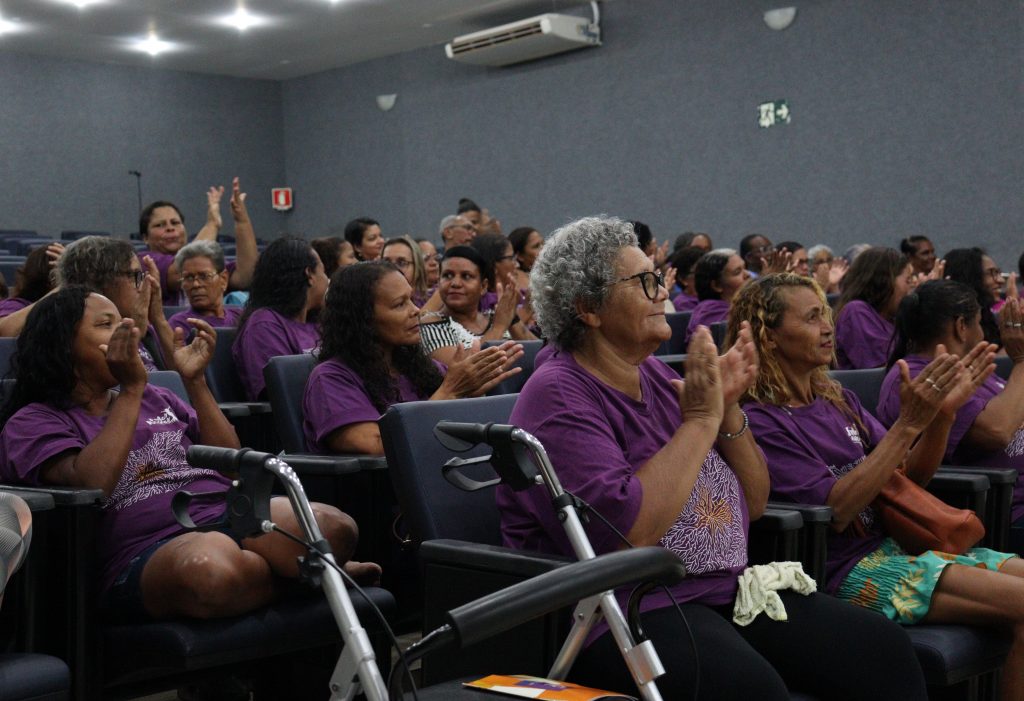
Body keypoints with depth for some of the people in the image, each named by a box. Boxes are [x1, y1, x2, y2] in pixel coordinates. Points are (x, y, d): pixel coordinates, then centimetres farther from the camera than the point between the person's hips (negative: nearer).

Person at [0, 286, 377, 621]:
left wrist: (194, 379, 9)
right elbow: (90, 484, -10)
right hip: (146, 555, -4)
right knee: (211, 565, -42)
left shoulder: (156, 398, 27)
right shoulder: (32, 422, 11)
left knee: (333, 528, -31)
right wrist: (131, 389, -6)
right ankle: (306, 573, -11)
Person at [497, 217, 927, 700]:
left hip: (728, 589, 7)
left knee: (885, 648, -11)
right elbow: (627, 531, -24)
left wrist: (728, 410, -2)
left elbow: (753, 505, 14)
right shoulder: (557, 396, -9)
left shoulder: (657, 376, 13)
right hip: (628, 609, -7)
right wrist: (699, 421, -15)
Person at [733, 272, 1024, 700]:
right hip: (849, 569, -8)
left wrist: (943, 412, -5)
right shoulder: (761, 422, -10)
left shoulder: (839, 400, 14)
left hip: (895, 543, 8)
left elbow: (912, 476, 13)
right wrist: (907, 424, -20)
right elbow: (835, 509, -18)